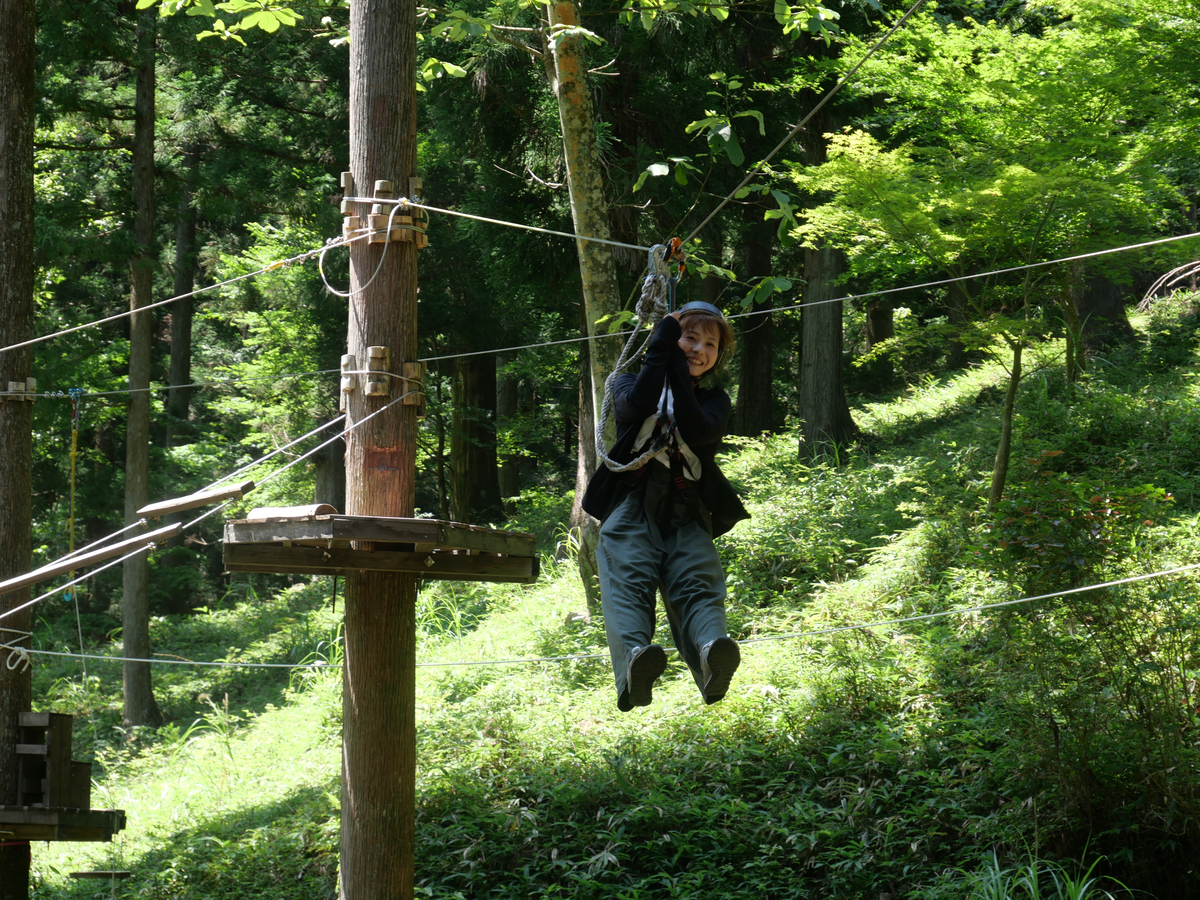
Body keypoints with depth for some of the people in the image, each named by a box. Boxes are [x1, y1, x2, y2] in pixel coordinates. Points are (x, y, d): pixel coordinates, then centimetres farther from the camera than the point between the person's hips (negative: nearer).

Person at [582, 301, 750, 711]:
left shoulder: (714, 399, 23)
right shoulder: (629, 383, 21)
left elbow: (698, 432, -2)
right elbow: (637, 404, -7)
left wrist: (679, 371, 0)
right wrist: (663, 345, -1)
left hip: (687, 512, 1)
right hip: (632, 504, -1)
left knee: (698, 581, -27)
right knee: (628, 579, -29)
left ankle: (711, 658, -57)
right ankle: (633, 666, -56)